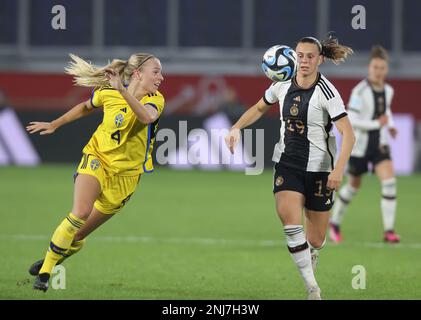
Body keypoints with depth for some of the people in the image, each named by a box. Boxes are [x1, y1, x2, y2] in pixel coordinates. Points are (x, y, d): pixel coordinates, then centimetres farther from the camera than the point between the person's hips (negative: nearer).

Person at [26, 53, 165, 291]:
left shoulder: (156, 100, -13)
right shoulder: (107, 92, -9)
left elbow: (147, 117, -38)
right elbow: (86, 107, 15)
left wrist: (124, 92, -49)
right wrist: (54, 124, 20)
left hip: (125, 174, 1)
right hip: (97, 158, -1)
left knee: (79, 235, 4)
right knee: (81, 212, -27)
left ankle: (51, 260, 33)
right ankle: (44, 271, -13)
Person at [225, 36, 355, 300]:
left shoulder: (326, 92, -15)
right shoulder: (282, 86, 0)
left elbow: (348, 133, -20)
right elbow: (259, 108, 21)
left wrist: (339, 169, -31)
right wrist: (237, 128, 6)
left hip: (319, 169, -3)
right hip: (287, 164, 3)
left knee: (315, 239, 4)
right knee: (289, 219, -23)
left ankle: (311, 255, 46)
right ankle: (312, 288, -17)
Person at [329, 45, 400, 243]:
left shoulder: (388, 91, 2)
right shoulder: (360, 91, -19)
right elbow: (351, 120, -23)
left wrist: (389, 125, 6)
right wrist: (377, 124, -24)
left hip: (380, 145, 4)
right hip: (360, 145, -4)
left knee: (389, 182, -15)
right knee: (353, 186, 11)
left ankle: (389, 230, -13)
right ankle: (335, 223, 36)